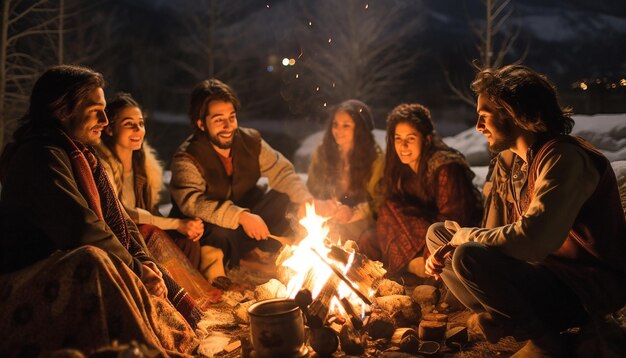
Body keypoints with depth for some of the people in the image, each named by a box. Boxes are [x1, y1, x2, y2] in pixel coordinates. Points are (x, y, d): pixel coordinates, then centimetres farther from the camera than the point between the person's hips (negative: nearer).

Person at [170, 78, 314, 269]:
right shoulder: (187, 158, -21)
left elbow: (282, 172, -3)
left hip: (248, 217, 5)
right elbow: (192, 202, -35)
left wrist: (307, 201, -23)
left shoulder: (250, 141, -5)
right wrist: (241, 216, -45)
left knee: (284, 200, -14)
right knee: (220, 235, -38)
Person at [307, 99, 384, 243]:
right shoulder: (322, 152, 4)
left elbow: (377, 200, -3)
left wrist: (353, 212, -20)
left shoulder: (375, 157, -5)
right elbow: (311, 190, 8)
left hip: (357, 221, -2)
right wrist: (325, 206, -13)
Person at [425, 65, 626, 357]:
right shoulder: (507, 161, 4)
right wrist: (448, 249, -11)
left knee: (469, 258, -31)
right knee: (438, 232, 7)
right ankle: (498, 318, -4)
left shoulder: (564, 158, -22)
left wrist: (463, 237, -17)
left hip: (592, 287, -9)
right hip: (542, 269, 9)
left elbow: (531, 241, -33)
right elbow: (495, 232, 9)